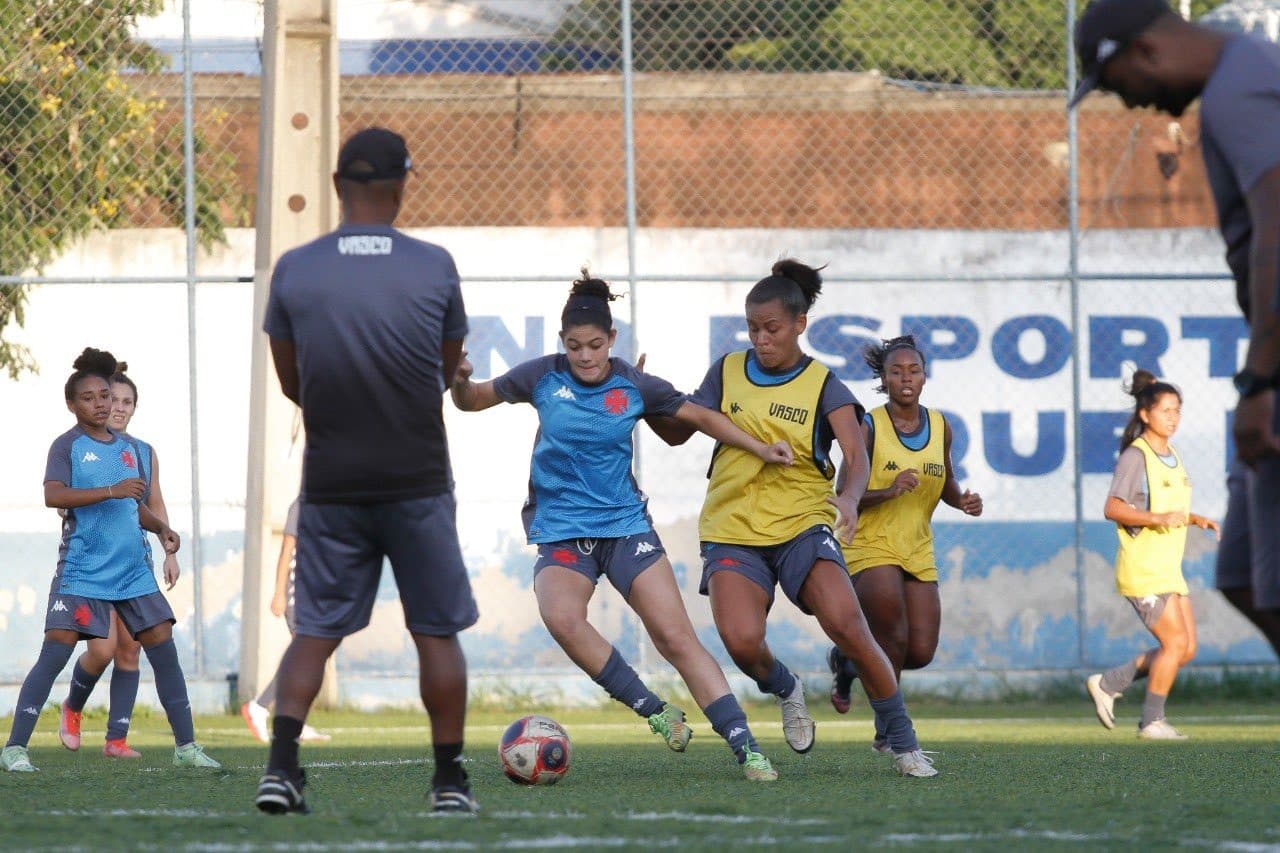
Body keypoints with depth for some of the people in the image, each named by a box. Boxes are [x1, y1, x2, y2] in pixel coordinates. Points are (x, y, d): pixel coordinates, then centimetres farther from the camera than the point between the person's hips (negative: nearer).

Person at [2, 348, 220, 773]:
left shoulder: (130, 448, 16)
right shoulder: (68, 445, -2)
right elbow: (53, 495, -19)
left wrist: (161, 528, 8)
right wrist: (111, 491, -24)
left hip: (133, 570, 6)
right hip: (81, 570, -6)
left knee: (163, 648, 1)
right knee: (54, 653, -11)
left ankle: (186, 746, 10)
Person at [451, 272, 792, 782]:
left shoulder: (633, 387, -1)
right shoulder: (542, 376, -3)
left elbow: (700, 417, 13)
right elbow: (472, 401, 7)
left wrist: (760, 449, 9)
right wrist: (461, 382, -15)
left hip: (624, 524, 0)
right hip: (559, 528, 0)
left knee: (676, 635, -10)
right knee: (561, 617, -31)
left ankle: (745, 748, -6)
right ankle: (653, 710, -18)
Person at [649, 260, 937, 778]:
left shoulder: (824, 388, -2)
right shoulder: (728, 373, 7)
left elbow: (855, 454, -15)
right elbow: (678, 431, 16)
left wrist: (849, 496, -37)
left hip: (802, 525, -2)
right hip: (732, 531, 2)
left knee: (846, 625, -23)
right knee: (741, 641, -23)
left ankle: (904, 744, -7)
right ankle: (784, 689, 15)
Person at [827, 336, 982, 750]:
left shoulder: (940, 426, 4)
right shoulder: (869, 427, -10)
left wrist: (963, 500, -2)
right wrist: (888, 491, -26)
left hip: (918, 551, 5)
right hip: (871, 545, -5)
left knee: (920, 653, 0)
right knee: (894, 640, -16)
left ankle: (849, 658, 30)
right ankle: (888, 730, 4)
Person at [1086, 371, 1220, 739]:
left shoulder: (1172, 457, 14)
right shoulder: (1135, 456, -12)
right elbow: (1113, 509, -20)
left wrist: (1196, 519, 9)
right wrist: (1160, 518, -29)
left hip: (1168, 567, 9)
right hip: (1141, 567, -9)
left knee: (1186, 649, 5)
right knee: (1175, 642, -11)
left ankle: (1107, 684, 16)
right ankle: (1152, 721, 2)